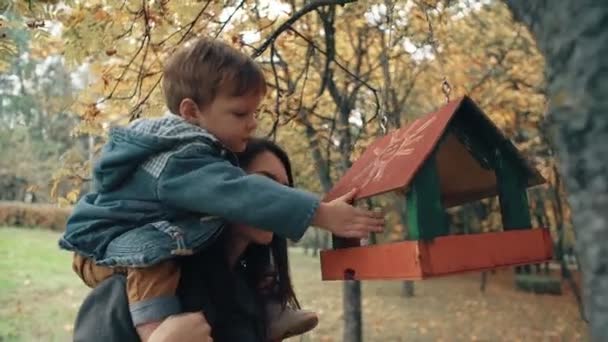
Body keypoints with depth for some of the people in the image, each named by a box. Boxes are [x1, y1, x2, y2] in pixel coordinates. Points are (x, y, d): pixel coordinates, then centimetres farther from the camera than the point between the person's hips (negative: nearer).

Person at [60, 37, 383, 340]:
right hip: (103, 250, -9)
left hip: (130, 240, 9)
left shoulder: (187, 145, -1)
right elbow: (241, 195, -46)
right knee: (156, 248, -39)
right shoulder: (181, 161, -33)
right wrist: (322, 214, -50)